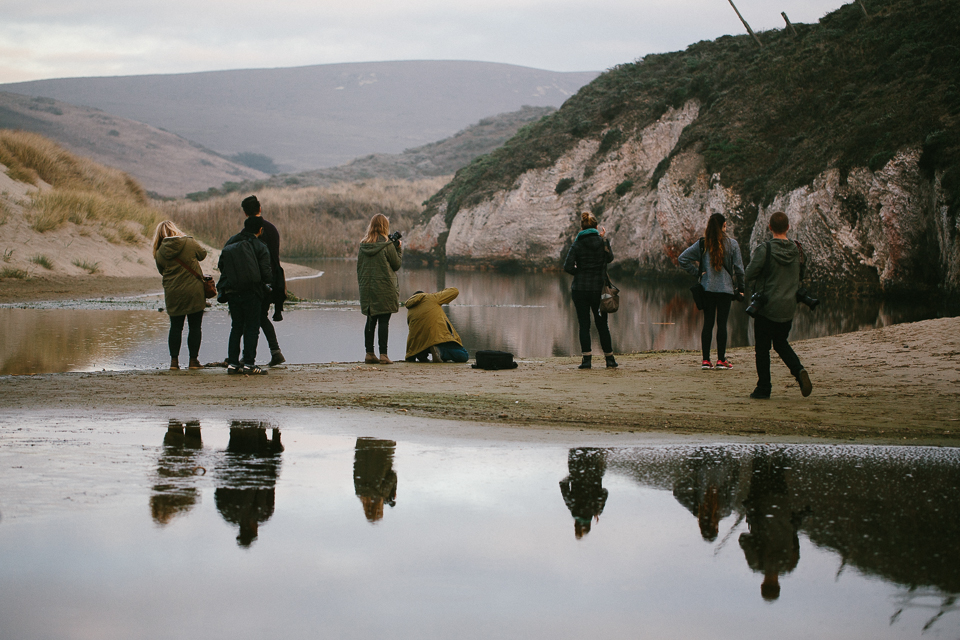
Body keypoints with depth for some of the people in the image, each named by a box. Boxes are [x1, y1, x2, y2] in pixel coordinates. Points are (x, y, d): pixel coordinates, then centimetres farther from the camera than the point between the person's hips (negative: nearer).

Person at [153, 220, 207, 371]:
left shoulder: (160, 253, -2)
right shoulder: (189, 242, -6)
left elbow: (162, 271, 8)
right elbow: (202, 254, 10)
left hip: (173, 294, 2)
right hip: (194, 291, -2)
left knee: (175, 327, 11)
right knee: (195, 327, 6)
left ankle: (174, 360, 7)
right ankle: (193, 360, 7)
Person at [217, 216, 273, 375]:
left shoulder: (229, 245, 8)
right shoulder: (260, 248, -8)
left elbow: (221, 267, 9)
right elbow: (266, 274, -13)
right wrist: (269, 281, 9)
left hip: (231, 292, 5)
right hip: (251, 293, -5)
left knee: (236, 327, 13)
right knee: (252, 328, 3)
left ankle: (232, 363, 10)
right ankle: (249, 363, -3)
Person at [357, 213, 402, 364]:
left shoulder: (363, 245, 5)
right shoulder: (387, 245, -10)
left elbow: (359, 267, 10)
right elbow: (396, 264, -2)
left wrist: (362, 284, 18)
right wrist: (399, 249, 11)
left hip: (367, 288, 5)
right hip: (384, 288, -5)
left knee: (371, 320, 11)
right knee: (383, 321, -3)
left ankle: (369, 353, 11)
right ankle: (383, 354, -6)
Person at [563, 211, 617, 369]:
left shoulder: (578, 244, -6)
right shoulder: (602, 242, -1)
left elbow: (568, 267, -11)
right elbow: (610, 258, 18)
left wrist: (579, 272, 7)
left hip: (580, 289, -2)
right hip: (599, 289, 2)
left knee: (584, 325, 2)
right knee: (602, 324, 11)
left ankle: (587, 358, -5)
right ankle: (609, 358, 15)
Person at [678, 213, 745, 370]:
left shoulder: (702, 244, 0)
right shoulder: (732, 244, -4)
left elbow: (682, 259, -4)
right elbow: (738, 268, -1)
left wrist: (697, 273, 3)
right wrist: (740, 289, 9)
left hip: (707, 288, 2)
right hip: (726, 289, -2)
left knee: (708, 323, 6)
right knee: (722, 323, 2)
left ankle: (706, 360, 3)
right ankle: (721, 360, 3)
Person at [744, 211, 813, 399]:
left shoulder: (765, 249, -15)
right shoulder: (796, 250, 0)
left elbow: (749, 274, -12)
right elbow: (800, 275, 12)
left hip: (767, 306, -5)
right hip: (788, 308, 5)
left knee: (762, 348, 6)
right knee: (781, 343, 21)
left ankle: (763, 388, 7)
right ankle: (799, 371, -3)